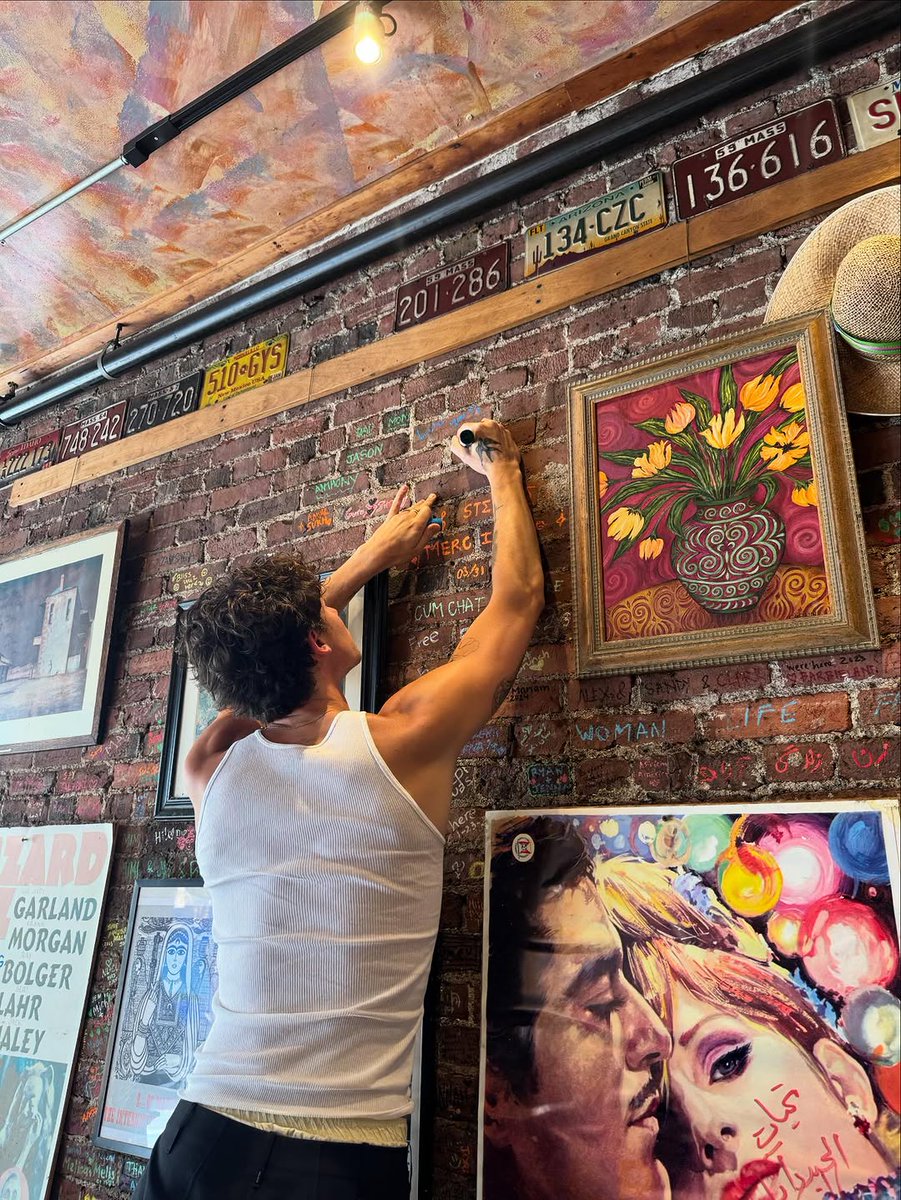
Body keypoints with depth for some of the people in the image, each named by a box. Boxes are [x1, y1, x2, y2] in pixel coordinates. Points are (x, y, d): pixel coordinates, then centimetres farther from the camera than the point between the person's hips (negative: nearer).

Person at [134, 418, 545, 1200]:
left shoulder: (212, 767, -5)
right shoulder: (402, 741, -16)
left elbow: (259, 654, 17)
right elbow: (519, 596, -2)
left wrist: (370, 558, 27)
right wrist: (503, 468, 14)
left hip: (206, 1136, 5)